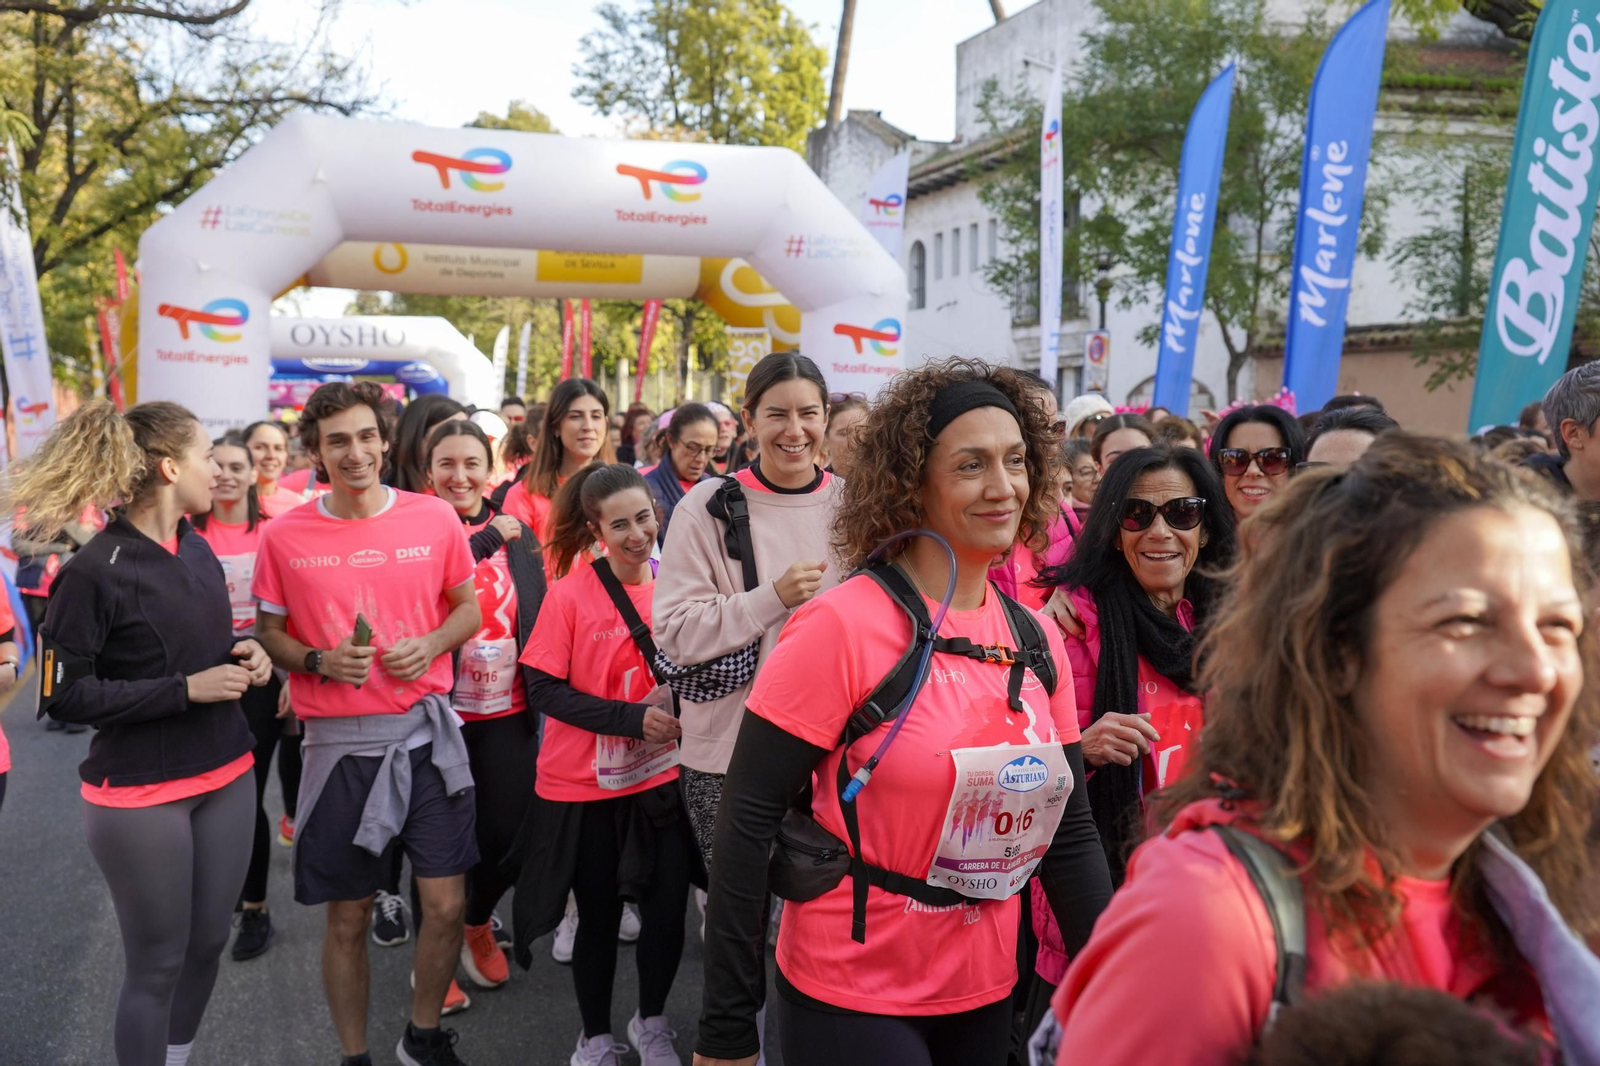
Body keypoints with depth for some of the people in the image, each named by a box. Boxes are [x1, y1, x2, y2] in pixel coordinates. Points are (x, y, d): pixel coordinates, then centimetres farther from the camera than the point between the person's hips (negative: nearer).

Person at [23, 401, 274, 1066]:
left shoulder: (197, 548, 5)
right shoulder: (95, 572, -17)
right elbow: (63, 696, -16)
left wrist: (247, 656, -1)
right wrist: (186, 689, -20)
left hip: (226, 775, 7)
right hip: (141, 794, -7)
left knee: (208, 942, 17)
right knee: (157, 962, 6)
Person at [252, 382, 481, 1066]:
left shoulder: (435, 517, -2)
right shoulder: (284, 536, -3)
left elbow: (469, 608, 9)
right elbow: (267, 632, 8)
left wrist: (429, 645, -10)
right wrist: (318, 662, -12)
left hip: (426, 733, 1)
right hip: (339, 743, -1)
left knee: (446, 905, 4)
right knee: (348, 918, 10)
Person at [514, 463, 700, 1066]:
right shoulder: (570, 594, -14)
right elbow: (546, 689, -14)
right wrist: (634, 718, -23)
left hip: (662, 778, 3)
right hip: (586, 788, -3)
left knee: (668, 911, 7)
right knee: (599, 918, 11)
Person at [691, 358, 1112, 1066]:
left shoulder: (1038, 642, 0)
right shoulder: (841, 627, -18)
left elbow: (1069, 829, 6)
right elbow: (748, 822, -17)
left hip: (985, 994, 6)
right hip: (849, 999, -6)